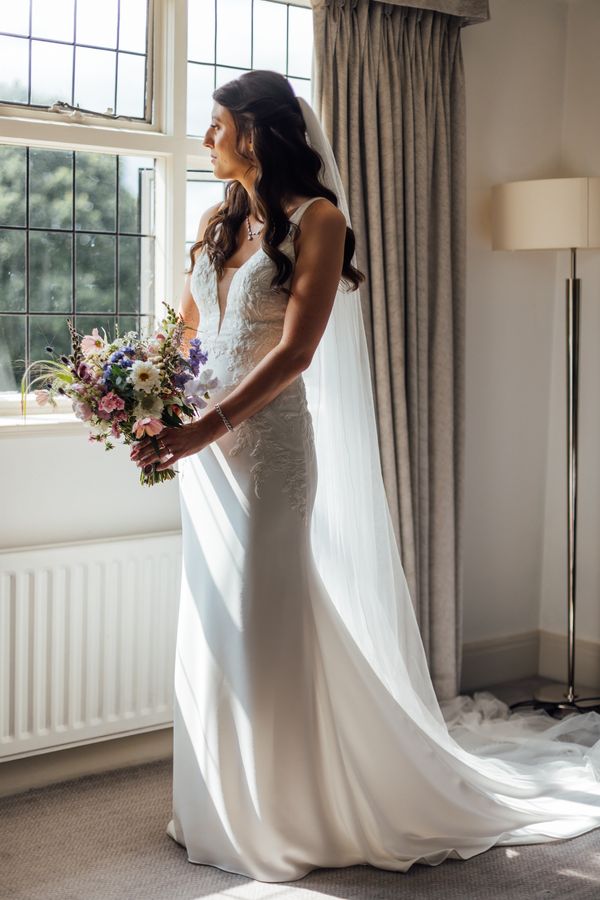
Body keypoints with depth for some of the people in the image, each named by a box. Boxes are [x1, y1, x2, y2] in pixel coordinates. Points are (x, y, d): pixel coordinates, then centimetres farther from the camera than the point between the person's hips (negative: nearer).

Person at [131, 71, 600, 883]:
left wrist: (208, 427, -22)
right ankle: (226, 808, 26)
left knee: (267, 623, -1)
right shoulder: (219, 222, 14)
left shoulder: (315, 218, -7)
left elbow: (295, 350, -15)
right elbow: (186, 328, 14)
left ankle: (288, 816, 14)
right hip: (204, 442, 7)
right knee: (214, 621, 12)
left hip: (269, 438, -7)